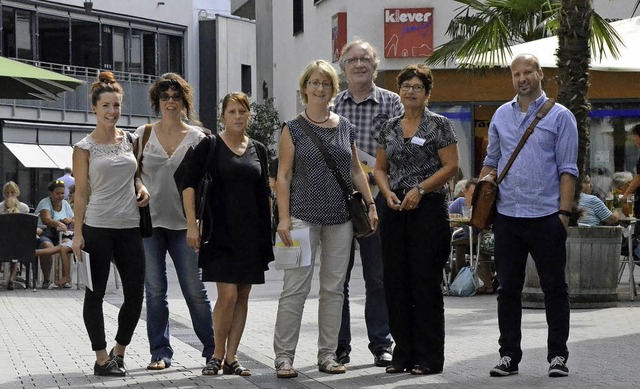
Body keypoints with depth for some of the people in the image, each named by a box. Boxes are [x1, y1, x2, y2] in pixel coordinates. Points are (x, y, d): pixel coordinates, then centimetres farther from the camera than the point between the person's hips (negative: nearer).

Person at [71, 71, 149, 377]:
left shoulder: (129, 139, 10)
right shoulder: (85, 147, -2)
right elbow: (80, 193, -3)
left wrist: (141, 187, 3)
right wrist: (77, 234, -8)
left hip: (130, 227, 4)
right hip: (97, 227, -4)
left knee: (135, 295, 4)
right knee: (95, 294, 3)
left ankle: (119, 351, 24)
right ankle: (102, 358, 12)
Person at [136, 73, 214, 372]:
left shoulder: (197, 138, 6)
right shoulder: (143, 134, 7)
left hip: (183, 222, -1)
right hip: (149, 220, 1)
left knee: (195, 289, 0)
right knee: (155, 290, 1)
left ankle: (212, 349, 11)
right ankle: (160, 352, 9)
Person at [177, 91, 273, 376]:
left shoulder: (258, 150, 11)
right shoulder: (210, 146, -2)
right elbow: (188, 184, -5)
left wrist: (268, 232, 12)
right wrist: (192, 224, -13)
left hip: (252, 232, 4)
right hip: (220, 231, -4)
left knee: (242, 296, 5)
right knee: (228, 294, -12)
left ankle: (231, 358, 13)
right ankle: (217, 355, 5)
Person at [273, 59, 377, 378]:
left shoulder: (345, 127, 11)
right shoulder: (293, 129, 0)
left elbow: (356, 170, 16)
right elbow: (283, 176, -3)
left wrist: (371, 205, 8)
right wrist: (284, 218, -11)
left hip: (340, 219, 4)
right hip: (303, 217, -4)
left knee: (334, 288, 7)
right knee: (295, 288, -6)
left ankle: (328, 354, 15)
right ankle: (284, 356, 0)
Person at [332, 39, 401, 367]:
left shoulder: (391, 102, 5)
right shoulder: (331, 105, 9)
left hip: (377, 197, -1)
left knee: (378, 275, 5)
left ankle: (381, 344, 14)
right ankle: (339, 346, 13)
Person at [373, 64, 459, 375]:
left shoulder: (439, 125, -2)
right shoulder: (390, 128, 13)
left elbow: (451, 166, -7)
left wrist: (419, 189, -15)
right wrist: (387, 192, -3)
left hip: (428, 209, -5)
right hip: (395, 210, 5)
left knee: (426, 282, -4)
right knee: (396, 282, 6)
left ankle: (428, 358, 3)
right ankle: (403, 354, 15)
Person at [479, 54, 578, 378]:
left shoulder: (560, 116, 1)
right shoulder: (501, 115, 13)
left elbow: (567, 169, -3)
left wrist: (564, 211, -11)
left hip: (546, 216, -4)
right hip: (507, 216, 4)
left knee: (554, 288, 3)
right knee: (508, 289, 8)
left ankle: (557, 355, 11)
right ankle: (509, 355, 15)